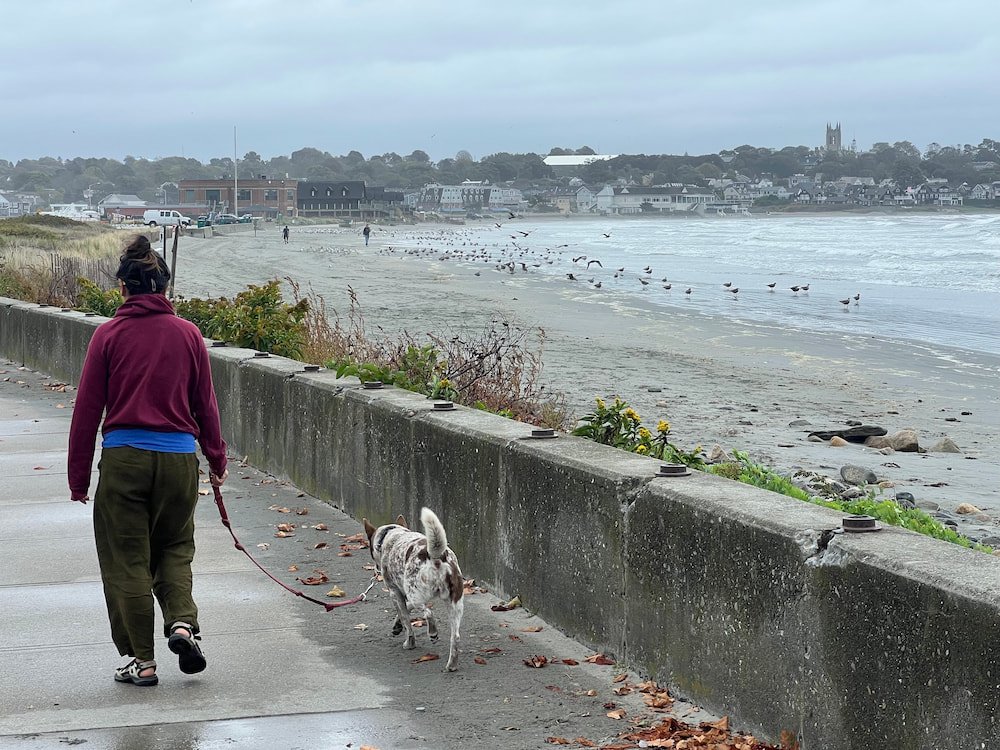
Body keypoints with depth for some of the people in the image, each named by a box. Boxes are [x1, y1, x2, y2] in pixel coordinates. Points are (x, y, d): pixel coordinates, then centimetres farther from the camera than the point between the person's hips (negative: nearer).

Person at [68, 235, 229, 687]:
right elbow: (205, 404, 8)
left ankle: (142, 660, 11)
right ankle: (183, 624, -3)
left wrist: (79, 478, 5)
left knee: (127, 560, 8)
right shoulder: (187, 334, 2)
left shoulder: (109, 335, -4)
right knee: (175, 549, 20)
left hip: (123, 458, -2)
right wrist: (217, 461, 20)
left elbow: (87, 408, -2)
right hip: (178, 458, 2)